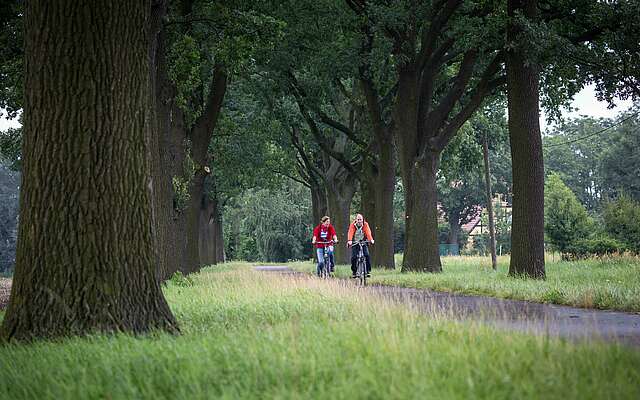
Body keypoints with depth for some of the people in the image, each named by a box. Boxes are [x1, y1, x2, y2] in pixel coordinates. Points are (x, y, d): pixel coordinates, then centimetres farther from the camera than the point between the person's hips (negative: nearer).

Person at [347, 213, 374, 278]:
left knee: (367, 255, -17)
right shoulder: (353, 225, -10)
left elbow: (368, 232, -21)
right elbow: (350, 233, -24)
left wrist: (371, 239, -39)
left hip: (363, 243, 1)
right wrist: (349, 241, -42)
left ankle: (368, 270, -7)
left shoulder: (365, 225, -8)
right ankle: (354, 271, 3)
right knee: (354, 257, -14)